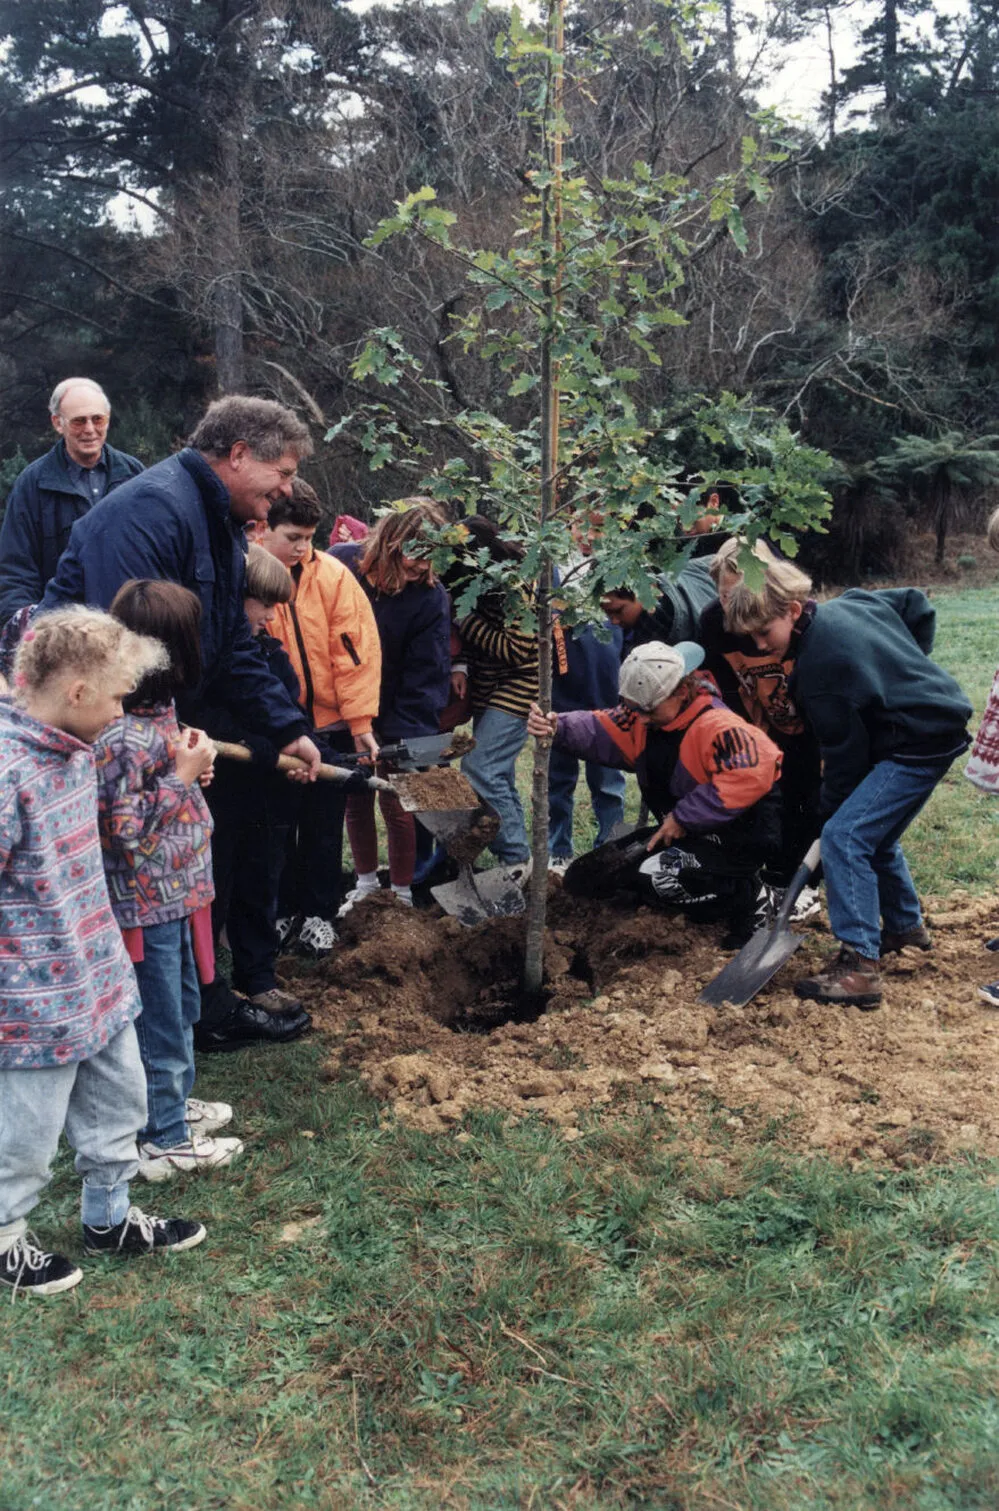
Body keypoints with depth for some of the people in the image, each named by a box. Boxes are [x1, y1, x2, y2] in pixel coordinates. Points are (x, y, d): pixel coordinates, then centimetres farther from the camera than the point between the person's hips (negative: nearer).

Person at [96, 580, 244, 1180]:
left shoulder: (158, 712, 2)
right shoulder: (122, 736, -28)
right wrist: (183, 775, -22)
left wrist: (192, 766, 0)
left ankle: (175, 1102, 45)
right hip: (148, 904, -9)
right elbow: (128, 833, -27)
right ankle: (164, 1141, 25)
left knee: (183, 1010, 25)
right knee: (160, 1023, 8)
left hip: (178, 893, 10)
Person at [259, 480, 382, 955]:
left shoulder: (333, 575, -7)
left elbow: (356, 651, -6)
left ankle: (319, 915, 25)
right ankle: (283, 911, 29)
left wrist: (361, 723, -9)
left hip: (328, 725, 1)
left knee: (323, 827, 10)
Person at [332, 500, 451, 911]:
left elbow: (424, 678, -16)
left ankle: (402, 893, 19)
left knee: (395, 803, 1)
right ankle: (366, 884, 32)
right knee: (355, 799, 14)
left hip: (396, 721, -3)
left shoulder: (431, 598, -18)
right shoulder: (340, 564, -13)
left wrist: (407, 745, -20)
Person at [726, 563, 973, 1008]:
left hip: (918, 745, -11)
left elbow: (844, 752, -18)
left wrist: (830, 810, -7)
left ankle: (859, 967, -19)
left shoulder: (818, 664, -23)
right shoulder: (851, 602, 4)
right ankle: (905, 925, 44)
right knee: (874, 834, 25)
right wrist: (909, 669, 21)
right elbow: (917, 603, 19)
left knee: (843, 837, -18)